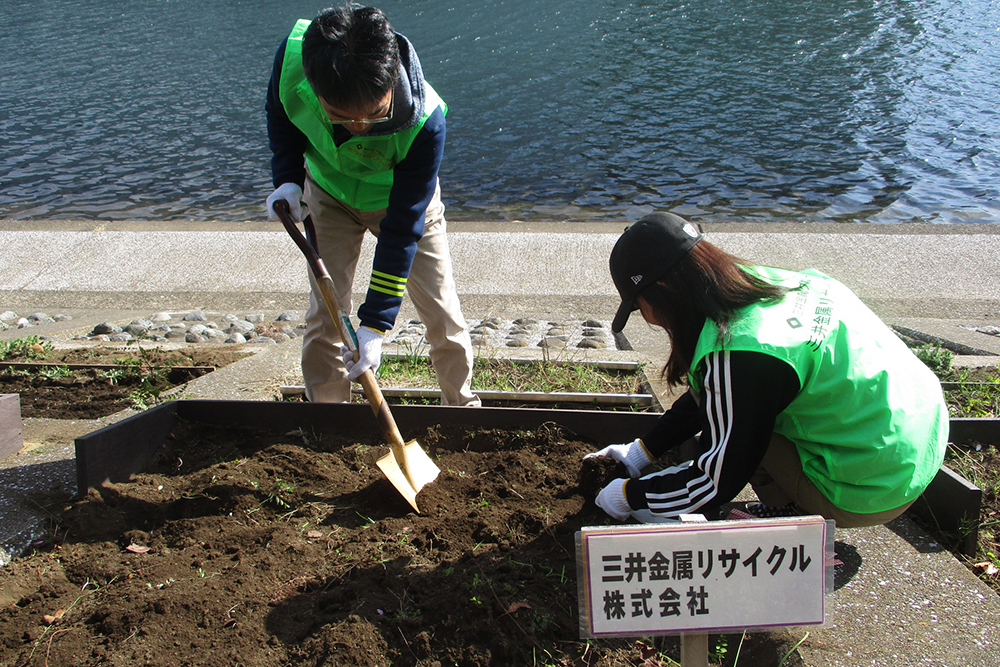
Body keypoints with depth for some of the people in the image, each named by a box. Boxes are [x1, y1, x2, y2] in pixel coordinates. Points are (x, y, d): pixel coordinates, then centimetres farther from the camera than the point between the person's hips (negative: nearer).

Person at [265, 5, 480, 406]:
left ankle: (464, 410, 23)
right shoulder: (293, 55, -33)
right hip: (328, 192, 2)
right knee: (325, 313, -2)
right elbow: (280, 116, -5)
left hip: (403, 196, -2)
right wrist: (287, 179, -19)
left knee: (443, 317, -1)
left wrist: (376, 322, -32)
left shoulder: (424, 121, -40)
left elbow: (403, 227, -33)